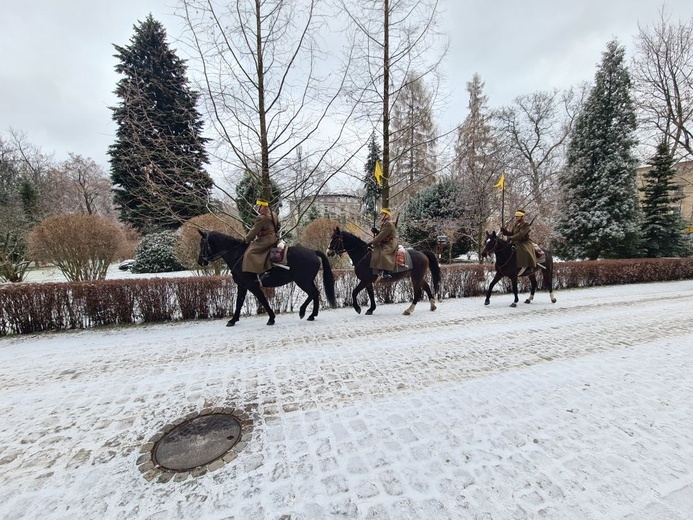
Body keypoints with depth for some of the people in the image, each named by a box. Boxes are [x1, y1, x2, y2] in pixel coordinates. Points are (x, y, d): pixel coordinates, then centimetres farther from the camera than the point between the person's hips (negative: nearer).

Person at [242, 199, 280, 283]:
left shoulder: (261, 218, -18)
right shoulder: (274, 215, 9)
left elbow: (254, 231, -14)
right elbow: (278, 226, 21)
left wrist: (247, 239, 0)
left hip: (265, 240, -10)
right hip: (274, 238, 10)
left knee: (250, 253, -10)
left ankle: (261, 272, -18)